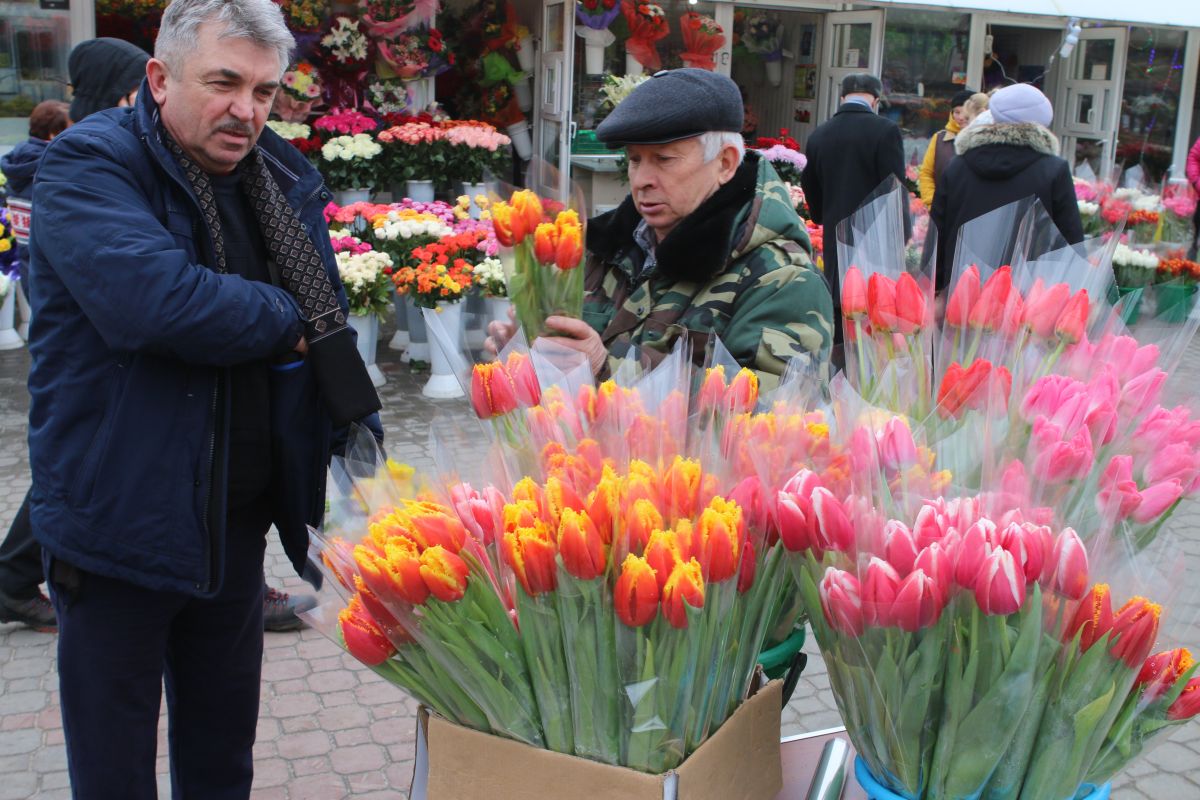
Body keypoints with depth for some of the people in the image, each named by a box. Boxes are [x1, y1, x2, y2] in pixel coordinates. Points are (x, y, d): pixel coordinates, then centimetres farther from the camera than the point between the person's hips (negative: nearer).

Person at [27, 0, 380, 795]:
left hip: (238, 515, 5)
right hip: (120, 514, -5)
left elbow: (329, 318, 12)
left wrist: (355, 427, -6)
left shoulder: (283, 179, 5)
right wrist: (283, 321, -17)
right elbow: (150, 299, -32)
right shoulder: (89, 162, -14)